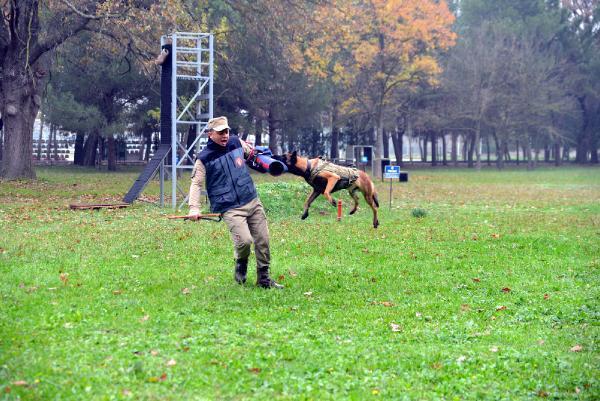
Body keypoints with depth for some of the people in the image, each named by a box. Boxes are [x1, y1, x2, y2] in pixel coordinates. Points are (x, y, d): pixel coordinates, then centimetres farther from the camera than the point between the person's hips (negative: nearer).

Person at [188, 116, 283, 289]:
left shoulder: (236, 142, 6)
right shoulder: (204, 158, -6)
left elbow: (251, 153, 28)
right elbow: (196, 183, -3)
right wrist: (194, 208, -13)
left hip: (253, 202, 5)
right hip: (231, 209, -5)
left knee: (263, 241, 5)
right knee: (244, 240, -22)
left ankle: (263, 278, 19)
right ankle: (241, 264, 11)